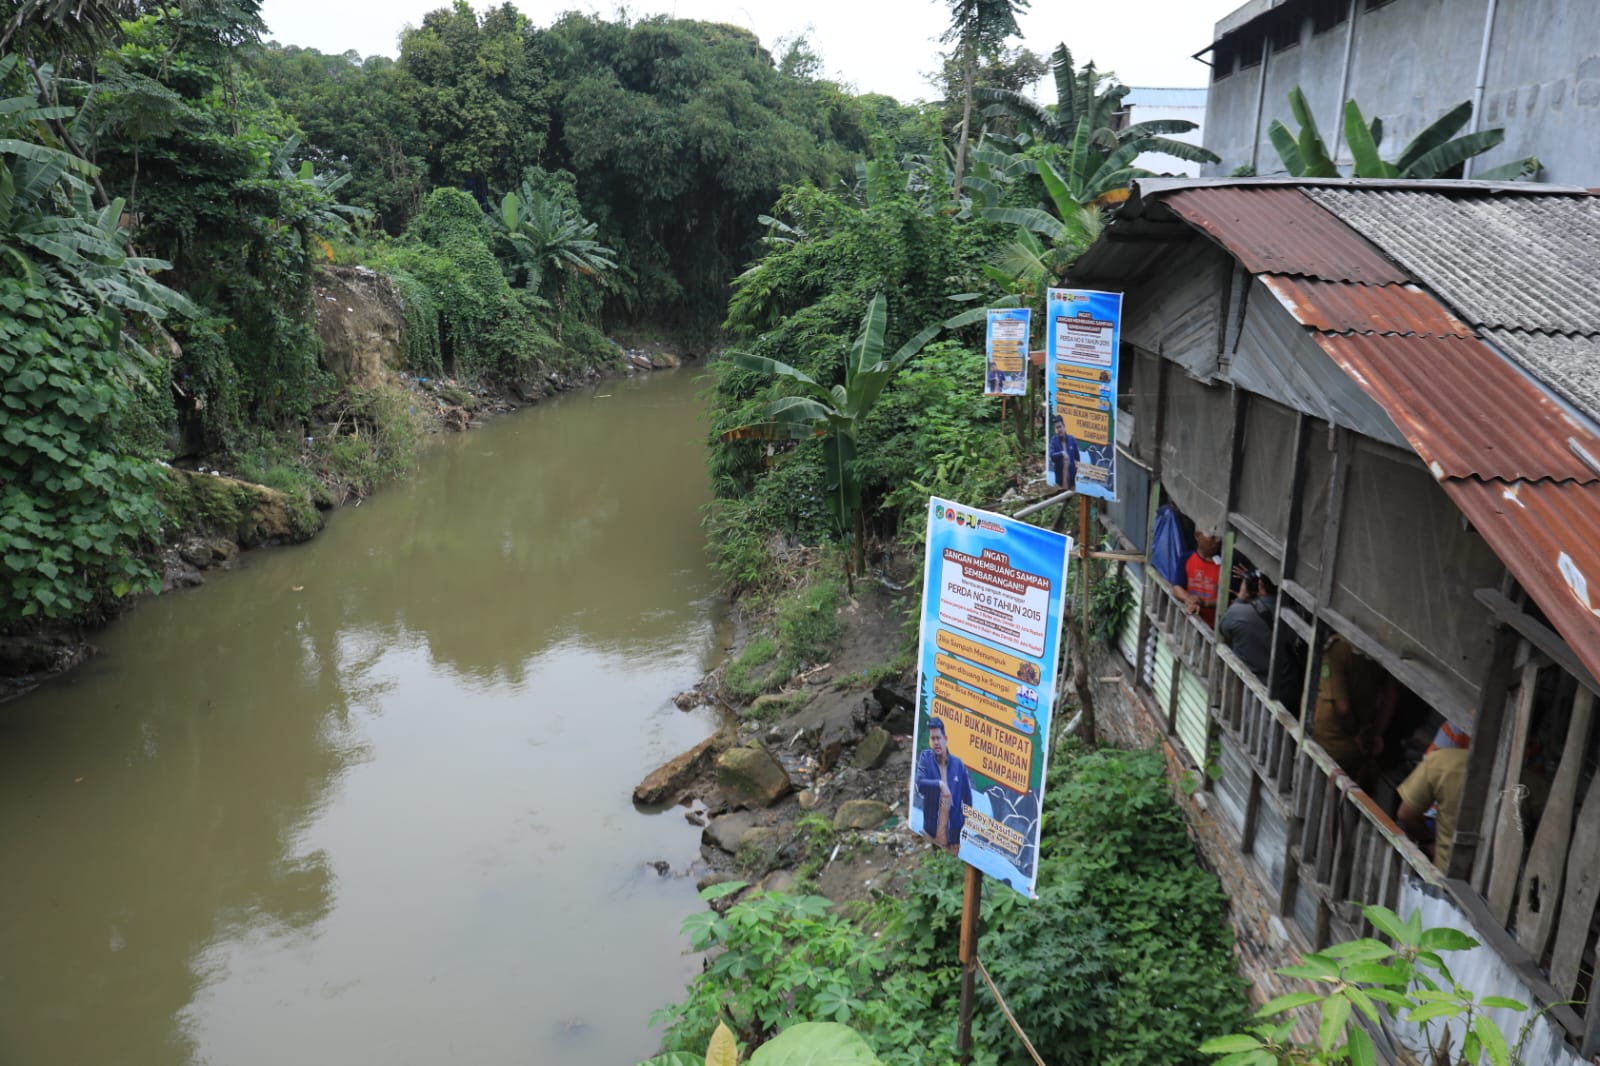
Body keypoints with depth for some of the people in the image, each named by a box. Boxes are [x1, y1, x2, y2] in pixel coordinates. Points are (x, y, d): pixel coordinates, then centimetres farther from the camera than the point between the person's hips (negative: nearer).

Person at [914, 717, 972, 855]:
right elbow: (919, 784, -17)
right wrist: (939, 784, -30)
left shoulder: (958, 764, 1)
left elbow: (967, 798, 8)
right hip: (931, 832, -1)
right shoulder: (925, 758, -1)